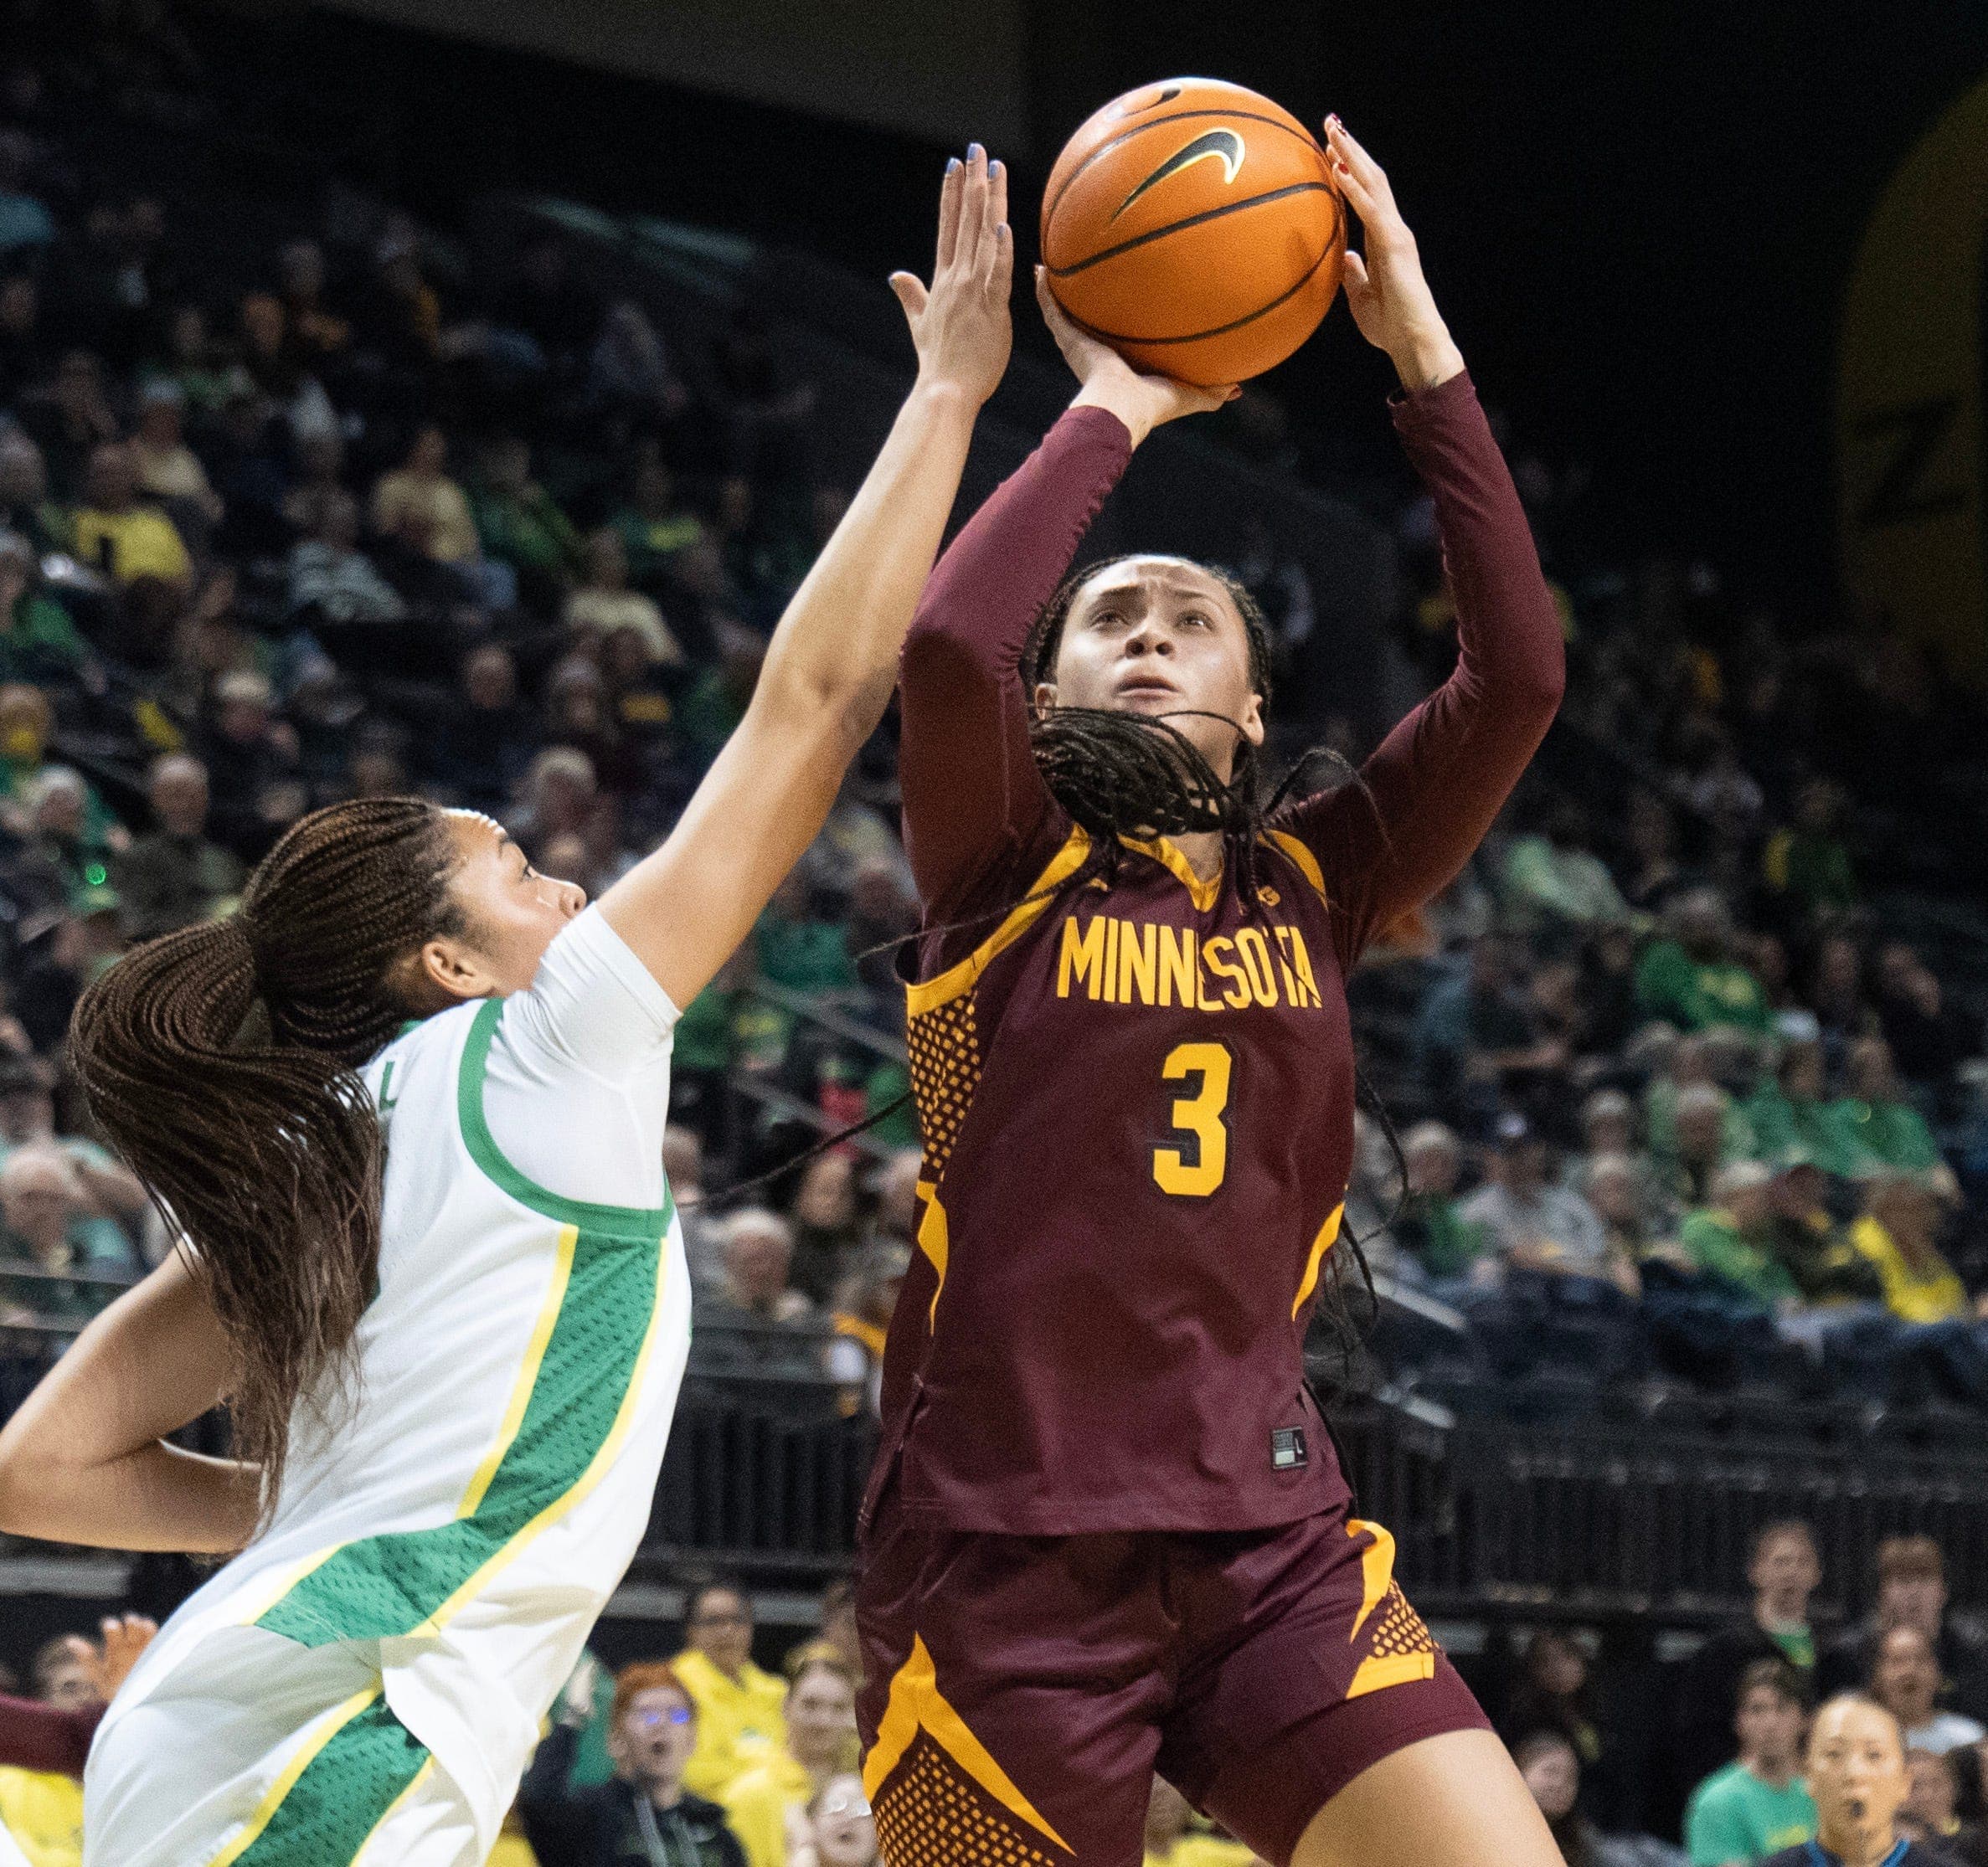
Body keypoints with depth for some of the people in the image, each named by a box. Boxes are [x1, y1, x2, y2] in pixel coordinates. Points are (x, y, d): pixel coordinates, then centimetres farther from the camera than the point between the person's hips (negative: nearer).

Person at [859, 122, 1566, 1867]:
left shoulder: (1316, 884, 12)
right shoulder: (1012, 872, 3)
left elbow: (1517, 676, -1)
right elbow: (946, 642, -17)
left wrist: (1419, 345, -1)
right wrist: (1113, 410, -5)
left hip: (1272, 1533, 3)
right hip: (1011, 1543, -3)